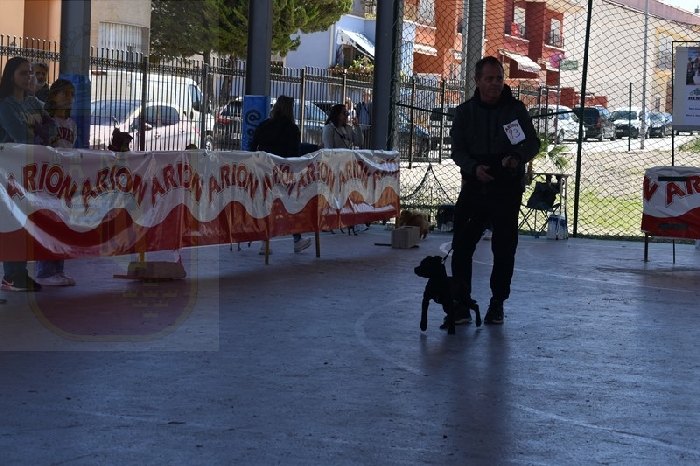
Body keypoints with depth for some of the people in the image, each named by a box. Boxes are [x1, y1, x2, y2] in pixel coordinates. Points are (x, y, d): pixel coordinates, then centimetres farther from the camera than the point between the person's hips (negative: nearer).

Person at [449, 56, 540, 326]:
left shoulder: (515, 109, 0)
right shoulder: (464, 112, 4)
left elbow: (533, 142, 1)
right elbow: (457, 150, 1)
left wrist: (518, 157, -21)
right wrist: (474, 167, -19)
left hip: (508, 189, -1)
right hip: (475, 186, 1)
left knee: (504, 247, 4)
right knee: (461, 245, -4)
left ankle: (497, 303, 17)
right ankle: (461, 304, 3)